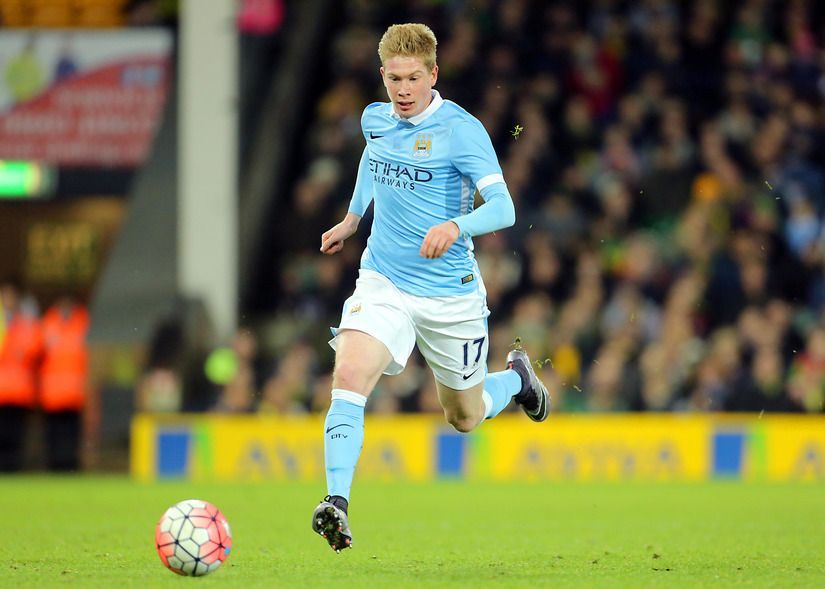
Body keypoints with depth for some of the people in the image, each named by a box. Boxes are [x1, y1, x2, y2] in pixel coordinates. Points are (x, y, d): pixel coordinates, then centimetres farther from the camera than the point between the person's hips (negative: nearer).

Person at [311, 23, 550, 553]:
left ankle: (517, 376, 48)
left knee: (465, 418, 15)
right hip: (383, 282, 3)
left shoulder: (461, 130, -16)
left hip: (450, 293, -3)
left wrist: (456, 225, -44)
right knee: (348, 379, -25)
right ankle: (337, 502, -30)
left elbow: (503, 208, -25)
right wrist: (353, 217, 30)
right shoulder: (376, 120, 1)